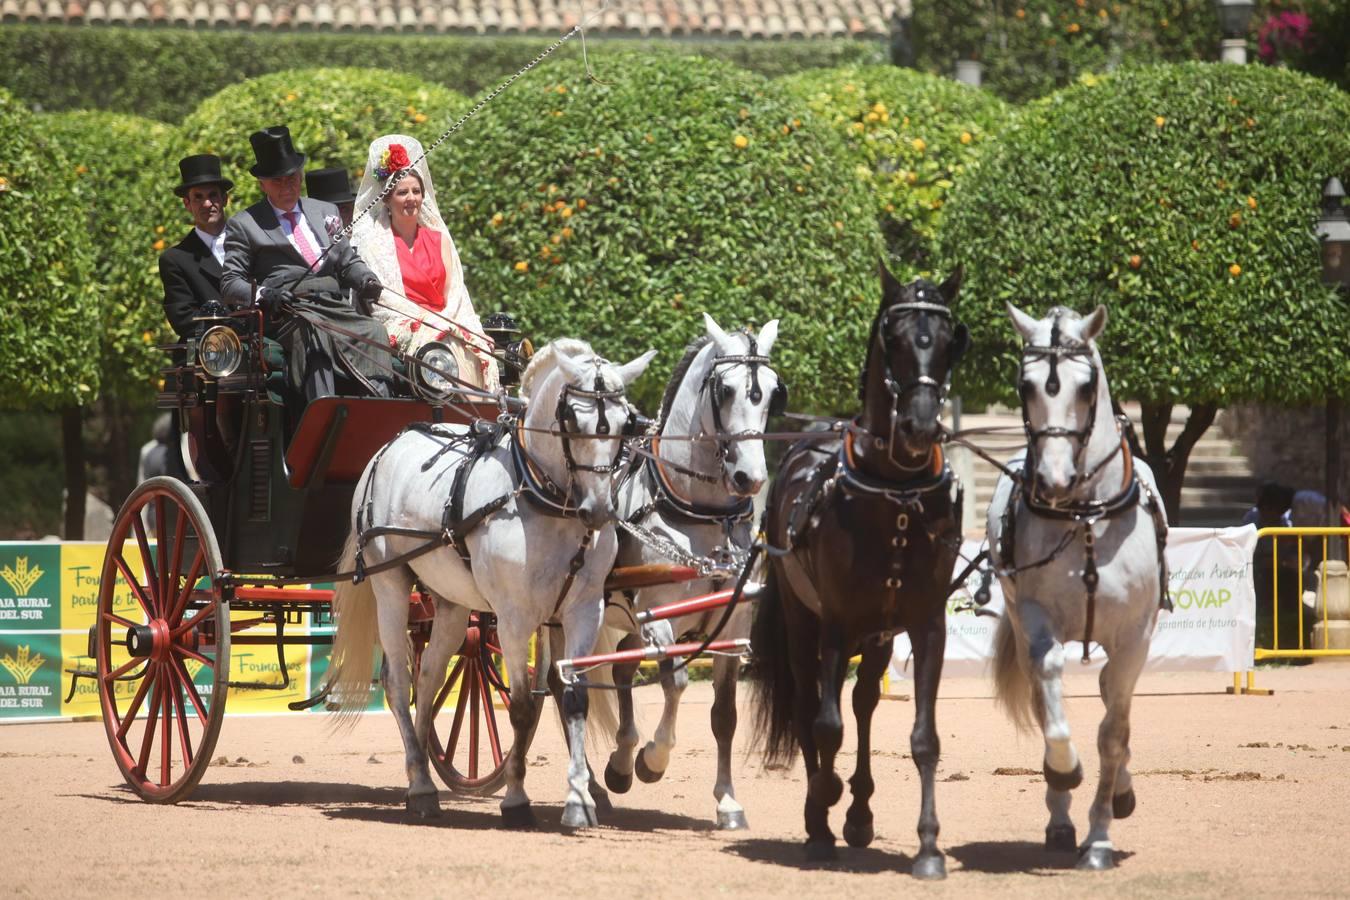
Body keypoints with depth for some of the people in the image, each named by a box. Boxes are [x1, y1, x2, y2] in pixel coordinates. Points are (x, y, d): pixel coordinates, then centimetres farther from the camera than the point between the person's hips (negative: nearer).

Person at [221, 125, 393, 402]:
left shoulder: (326, 212, 27)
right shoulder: (243, 226, 13)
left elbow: (348, 262, 26)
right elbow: (230, 283, 6)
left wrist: (366, 280, 2)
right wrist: (263, 295, -16)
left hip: (334, 307, 5)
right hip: (288, 314, -5)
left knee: (374, 332, -27)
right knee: (313, 335, -38)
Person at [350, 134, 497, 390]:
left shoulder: (439, 239, 20)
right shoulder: (372, 240, 8)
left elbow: (455, 292, 15)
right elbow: (378, 295, -2)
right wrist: (425, 319, -12)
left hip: (445, 326, 4)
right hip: (399, 329, -4)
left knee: (473, 353, -27)